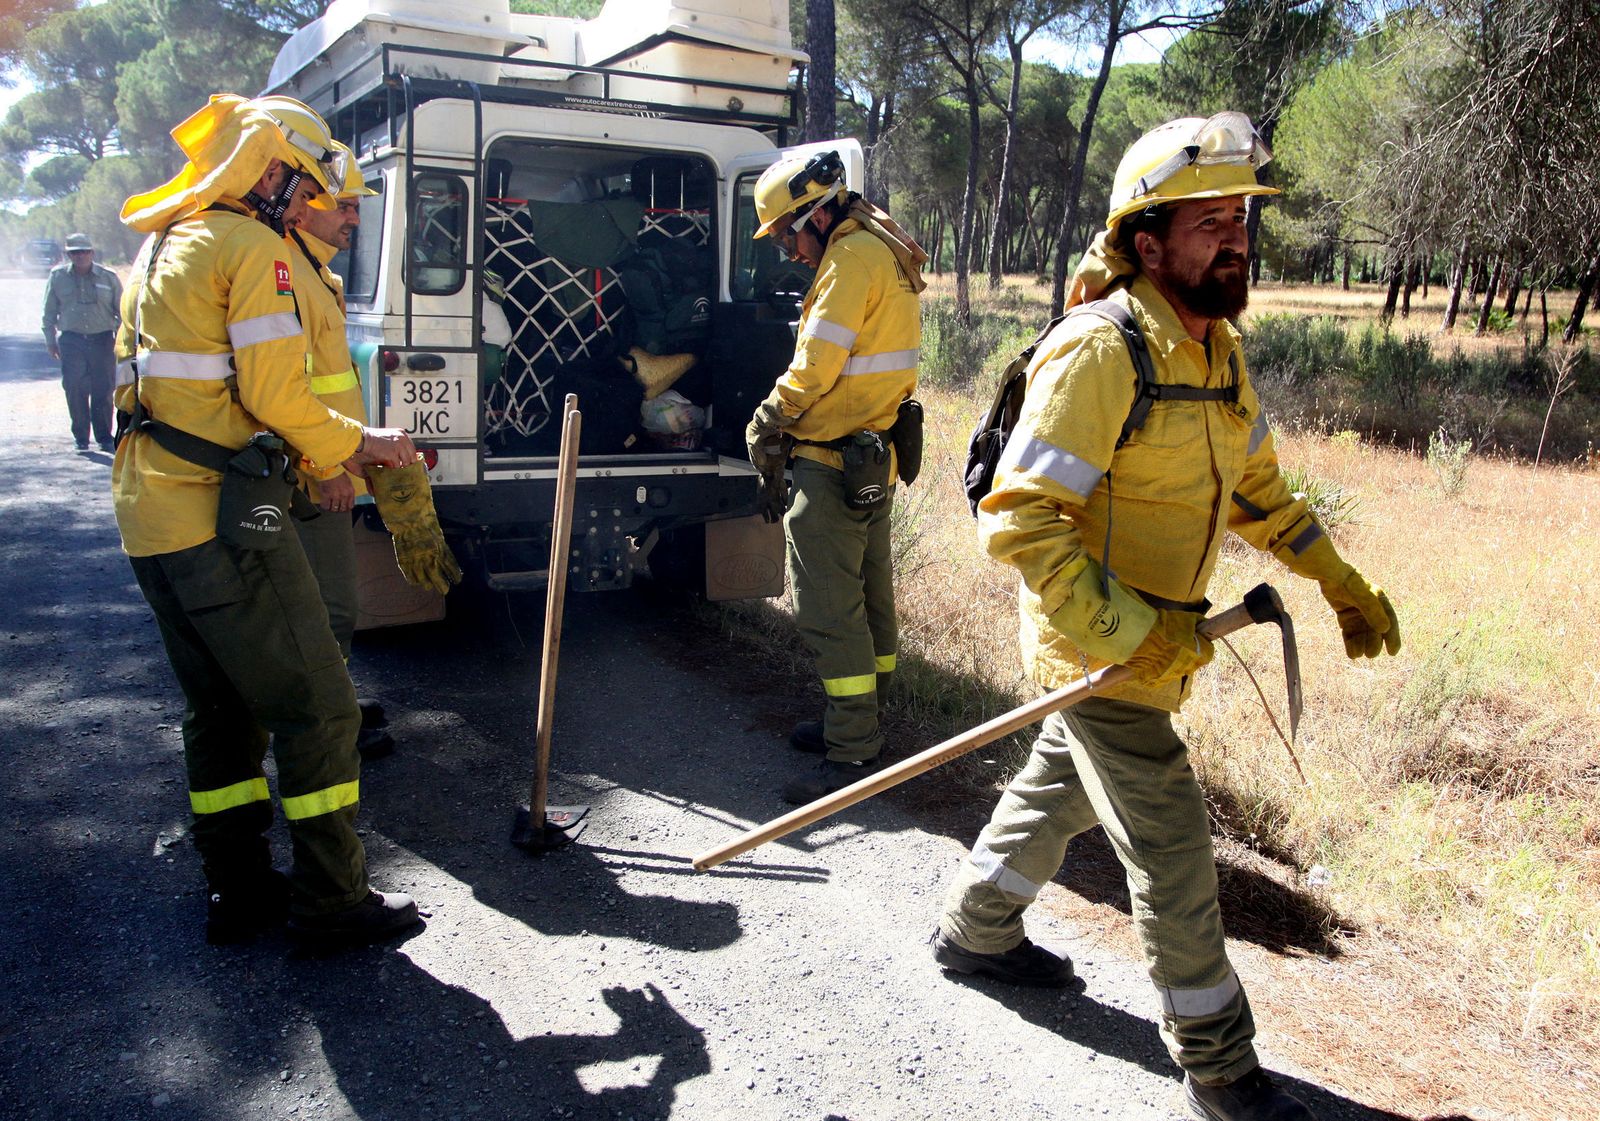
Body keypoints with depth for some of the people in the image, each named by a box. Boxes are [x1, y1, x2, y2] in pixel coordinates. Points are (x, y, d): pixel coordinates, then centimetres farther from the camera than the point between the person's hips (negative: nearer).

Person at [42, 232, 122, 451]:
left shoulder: (108, 277, 3)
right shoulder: (57, 276, 6)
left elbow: (122, 311, 8)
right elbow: (49, 312, 12)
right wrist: (50, 340, 10)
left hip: (102, 340, 0)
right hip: (71, 340, 1)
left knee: (103, 390, 0)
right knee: (75, 389, -3)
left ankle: (104, 437, 10)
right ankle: (81, 437, 7)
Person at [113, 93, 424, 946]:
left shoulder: (160, 248, 22)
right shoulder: (251, 246, -7)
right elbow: (274, 395, -16)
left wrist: (320, 452, 17)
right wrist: (355, 444, 1)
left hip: (151, 517, 10)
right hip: (217, 519, -10)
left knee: (222, 707, 16)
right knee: (315, 706, -2)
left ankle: (237, 890, 24)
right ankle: (330, 899, 5)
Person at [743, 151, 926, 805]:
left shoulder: (853, 258, -16)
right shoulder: (885, 254, 16)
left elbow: (814, 366, -19)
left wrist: (765, 425, -3)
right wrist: (788, 428, 11)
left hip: (837, 463, -11)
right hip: (877, 453, 11)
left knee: (828, 606, -6)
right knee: (867, 592, 16)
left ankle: (854, 752, 0)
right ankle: (858, 722, 29)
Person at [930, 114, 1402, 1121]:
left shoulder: (1217, 349, 6)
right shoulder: (1099, 353, -23)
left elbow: (1255, 486, 19)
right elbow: (1017, 518, -27)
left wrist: (1344, 586, 17)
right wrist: (1130, 634, -27)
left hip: (1156, 639, 9)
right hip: (1096, 647, -9)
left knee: (1060, 791, 23)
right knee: (1174, 846, 0)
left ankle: (976, 931, 46)